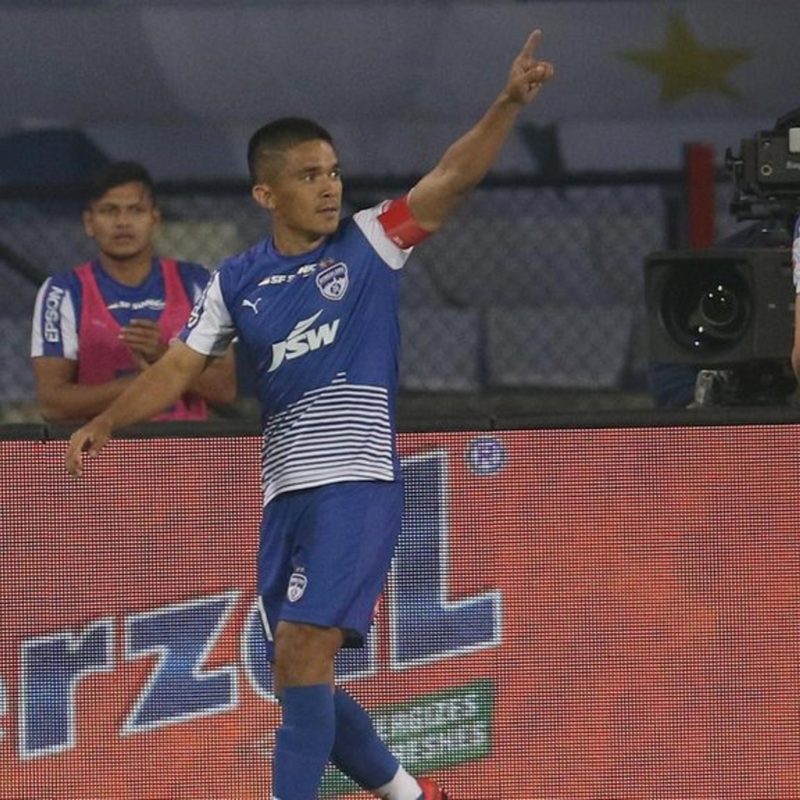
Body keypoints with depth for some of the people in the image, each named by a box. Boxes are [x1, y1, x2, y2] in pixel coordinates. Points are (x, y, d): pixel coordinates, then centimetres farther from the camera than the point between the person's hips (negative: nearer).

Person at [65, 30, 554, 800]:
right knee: (300, 679, 8)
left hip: (356, 484, -5)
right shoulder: (237, 282, 10)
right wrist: (104, 423, -7)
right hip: (285, 495, 5)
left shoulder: (369, 242, 2)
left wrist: (509, 102, -22)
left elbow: (451, 177, -9)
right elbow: (178, 368, 9)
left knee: (303, 649, -19)